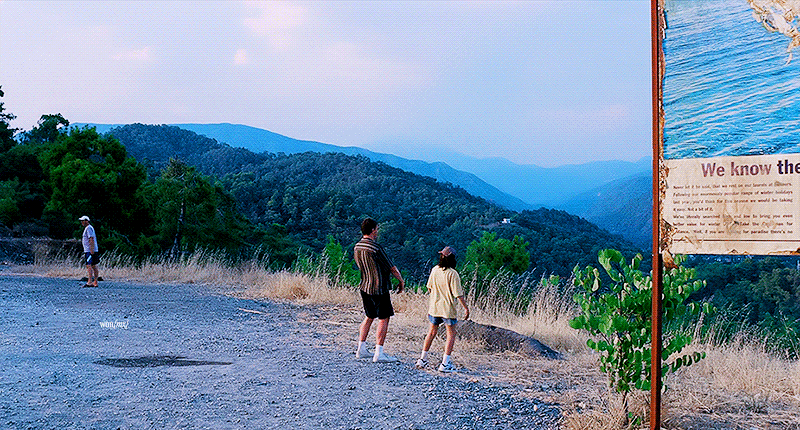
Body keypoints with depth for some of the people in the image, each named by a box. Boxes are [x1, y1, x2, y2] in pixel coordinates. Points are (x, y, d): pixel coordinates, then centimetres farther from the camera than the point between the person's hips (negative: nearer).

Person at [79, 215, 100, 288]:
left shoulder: (88, 228, -11)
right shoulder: (88, 228, 21)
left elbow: (92, 239, -20)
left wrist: (91, 249, -24)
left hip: (90, 251, -11)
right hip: (90, 251, 11)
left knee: (88, 265, -15)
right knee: (94, 266, 8)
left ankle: (90, 282, -22)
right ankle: (95, 282, 9)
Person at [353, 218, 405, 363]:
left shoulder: (356, 248, 3)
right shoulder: (375, 248, -20)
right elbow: (392, 267, -12)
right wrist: (401, 281, 3)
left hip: (365, 287, 8)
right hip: (379, 288, -8)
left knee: (369, 317, 19)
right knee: (384, 319, 1)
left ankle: (361, 349, 20)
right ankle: (379, 353, 0)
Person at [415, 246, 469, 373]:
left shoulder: (434, 270, 0)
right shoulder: (452, 274, -17)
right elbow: (458, 294, -16)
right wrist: (466, 308, -7)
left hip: (434, 307, 6)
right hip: (448, 309, -6)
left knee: (432, 332, 17)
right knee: (451, 334, 6)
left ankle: (423, 359, 21)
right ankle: (445, 363, 3)